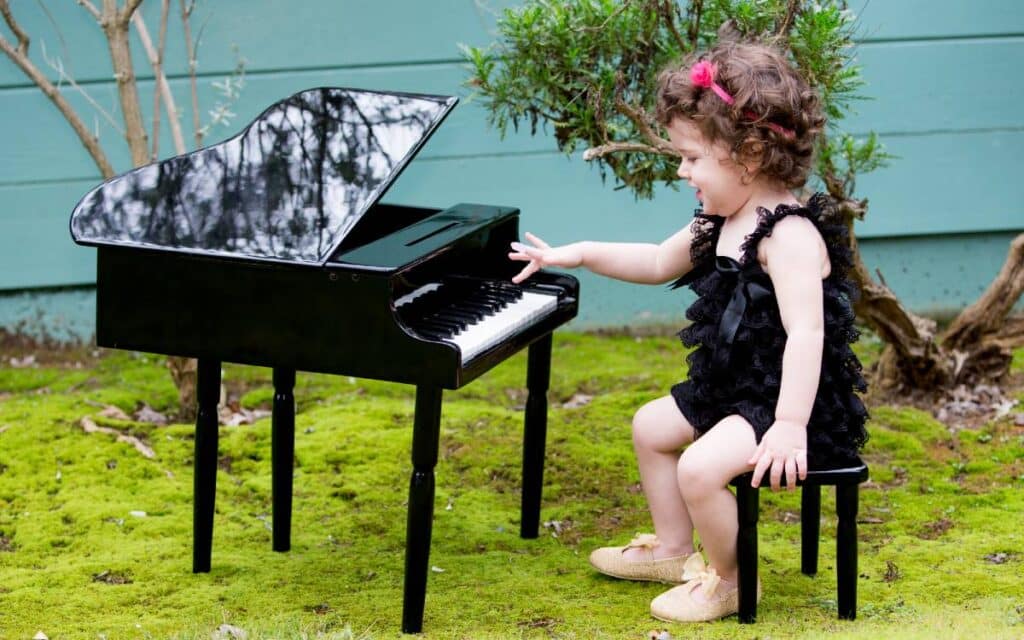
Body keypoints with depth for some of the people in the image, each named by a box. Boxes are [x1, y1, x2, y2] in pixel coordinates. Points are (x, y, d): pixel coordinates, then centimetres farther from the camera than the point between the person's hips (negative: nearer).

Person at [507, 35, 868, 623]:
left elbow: (806, 334, -34)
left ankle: (731, 580, -4)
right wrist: (580, 254, 20)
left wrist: (789, 425, -41)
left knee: (700, 469, -27)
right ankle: (673, 549, 36)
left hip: (795, 402, -11)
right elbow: (658, 262, 25)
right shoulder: (720, 226, 6)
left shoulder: (790, 235, -25)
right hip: (730, 389, 11)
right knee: (651, 426, 23)